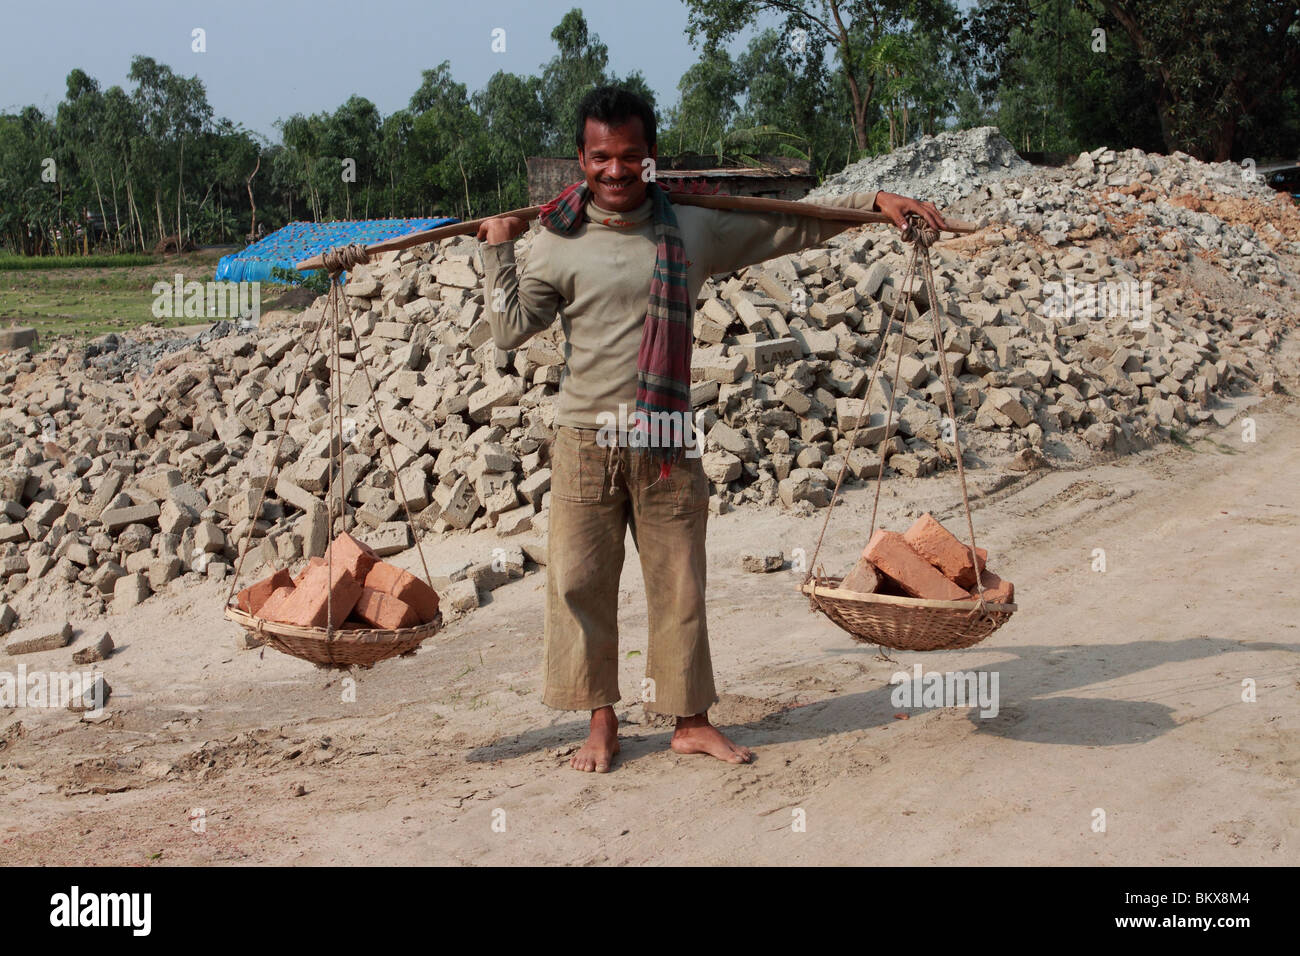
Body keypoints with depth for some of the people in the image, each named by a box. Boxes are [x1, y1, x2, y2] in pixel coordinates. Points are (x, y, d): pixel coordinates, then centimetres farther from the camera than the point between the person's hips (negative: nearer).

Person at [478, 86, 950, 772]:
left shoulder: (693, 230, 6)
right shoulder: (557, 240, 2)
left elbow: (796, 228, 13)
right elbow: (510, 329, 0)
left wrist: (875, 201, 9)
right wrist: (498, 250, -2)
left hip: (667, 441, 1)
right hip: (586, 439, -1)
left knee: (678, 580, 6)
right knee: (581, 580, 3)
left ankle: (690, 720, 19)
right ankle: (602, 722, 17)